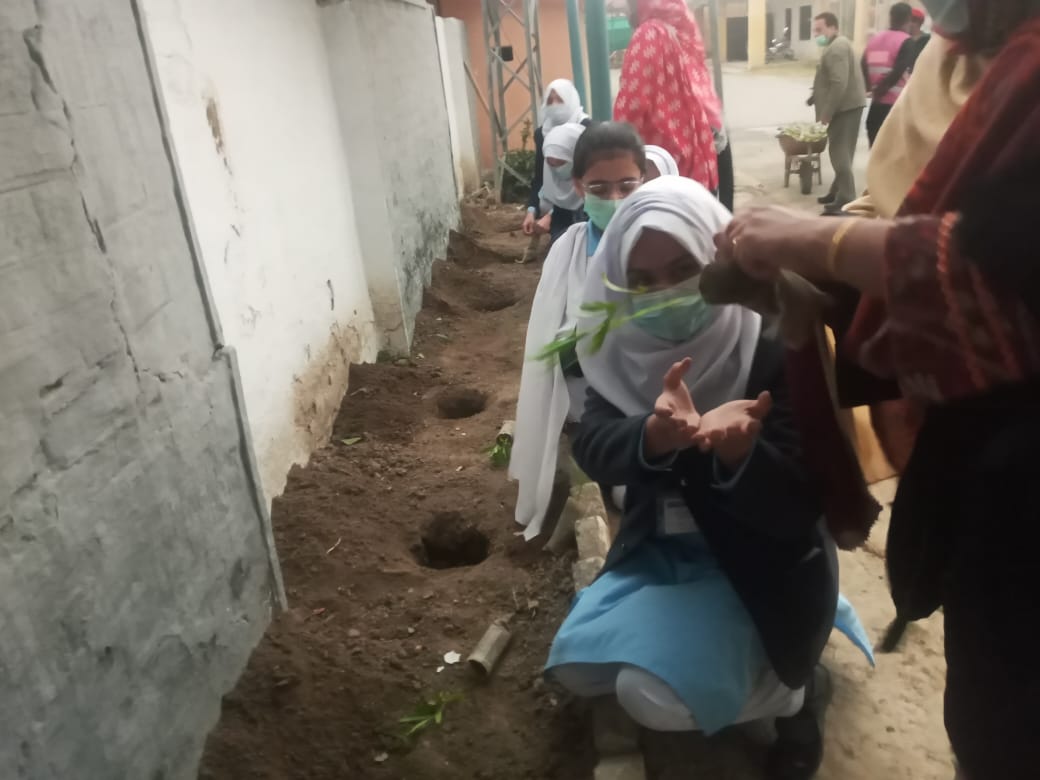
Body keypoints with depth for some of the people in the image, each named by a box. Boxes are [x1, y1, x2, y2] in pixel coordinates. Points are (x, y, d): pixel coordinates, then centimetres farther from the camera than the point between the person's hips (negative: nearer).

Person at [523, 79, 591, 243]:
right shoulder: (541, 133, 11)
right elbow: (538, 177, 14)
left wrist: (552, 216, -17)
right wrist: (532, 211, -4)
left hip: (578, 212, -5)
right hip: (551, 211, 5)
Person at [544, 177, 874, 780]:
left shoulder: (776, 352, -22)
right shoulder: (627, 352, -7)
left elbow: (801, 505, -23)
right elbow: (591, 448, -21)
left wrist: (740, 454, -44)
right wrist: (653, 433, -43)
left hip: (758, 562, -5)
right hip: (658, 549, 6)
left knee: (656, 693, -20)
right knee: (577, 667, -1)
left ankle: (795, 688, 9)